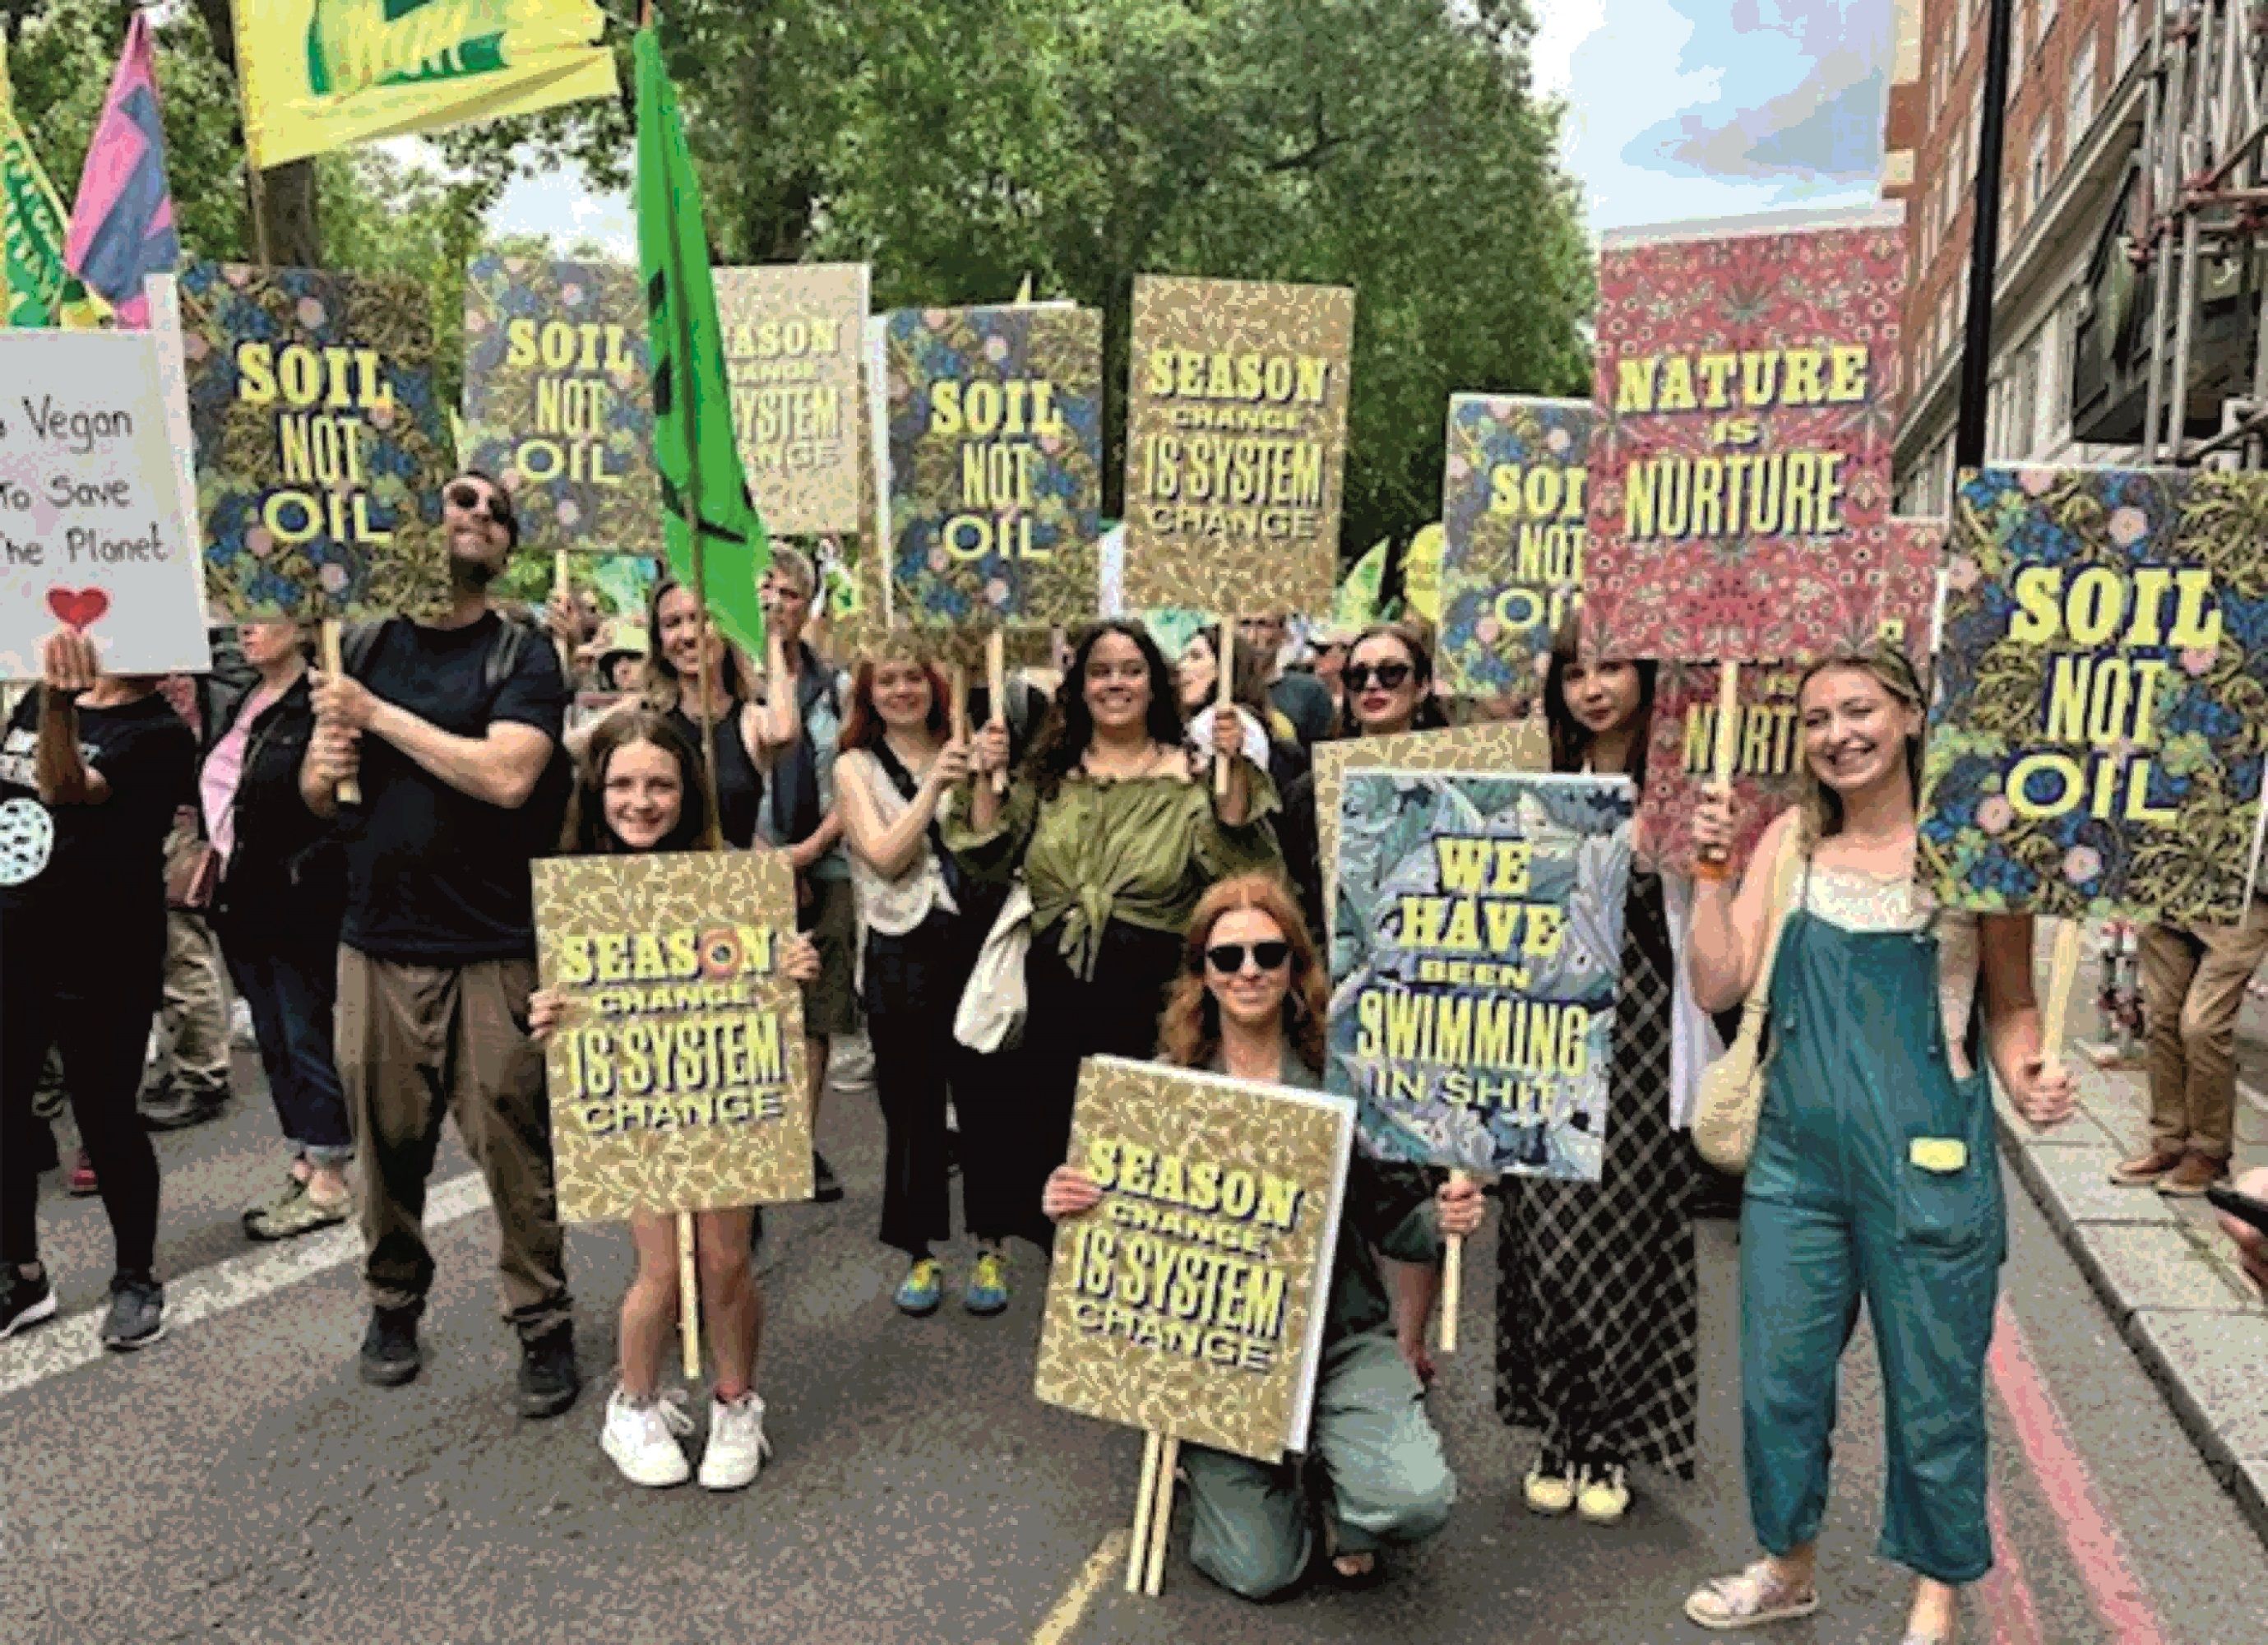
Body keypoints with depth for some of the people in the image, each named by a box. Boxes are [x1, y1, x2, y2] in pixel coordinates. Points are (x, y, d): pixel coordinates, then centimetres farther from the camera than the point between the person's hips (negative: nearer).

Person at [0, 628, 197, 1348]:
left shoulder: (159, 733, -12)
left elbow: (65, 788, -29)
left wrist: (59, 707, -46)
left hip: (100, 967, -7)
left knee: (105, 1122, 2)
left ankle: (136, 1278, 20)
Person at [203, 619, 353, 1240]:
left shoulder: (318, 705, -13)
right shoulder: (235, 707, 13)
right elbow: (217, 795, 20)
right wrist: (217, 852, 10)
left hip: (299, 902, -8)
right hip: (245, 902, 8)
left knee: (309, 1038, 0)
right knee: (274, 1041, 14)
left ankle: (328, 1183, 10)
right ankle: (303, 1167, 25)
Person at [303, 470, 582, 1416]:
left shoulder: (523, 657, -1)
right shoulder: (363, 646, 11)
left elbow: (506, 775, -19)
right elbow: (317, 795, 17)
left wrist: (376, 714, -13)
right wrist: (322, 773, -6)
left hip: (493, 950, -3)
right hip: (377, 943, 4)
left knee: (514, 1147, -1)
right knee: (387, 1139, 11)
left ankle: (544, 1328, 13)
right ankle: (393, 1304, 32)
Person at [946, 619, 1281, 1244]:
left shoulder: (1191, 776, 0)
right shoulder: (1047, 773, 9)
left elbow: (1235, 865, -12)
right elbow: (990, 862, 5)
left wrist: (1236, 771, -21)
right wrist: (986, 779, -7)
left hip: (1152, 989, -3)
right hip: (1057, 988, 3)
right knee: (1048, 1144, 11)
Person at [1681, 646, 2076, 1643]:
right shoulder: (1791, 838, 4)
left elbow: (2012, 1006, 4)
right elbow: (1718, 985, -2)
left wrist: (2027, 1080, -14)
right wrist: (1711, 869, -10)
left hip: (1928, 1158, -3)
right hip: (1797, 1152, 3)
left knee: (1933, 1391, 10)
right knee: (1778, 1379, 14)